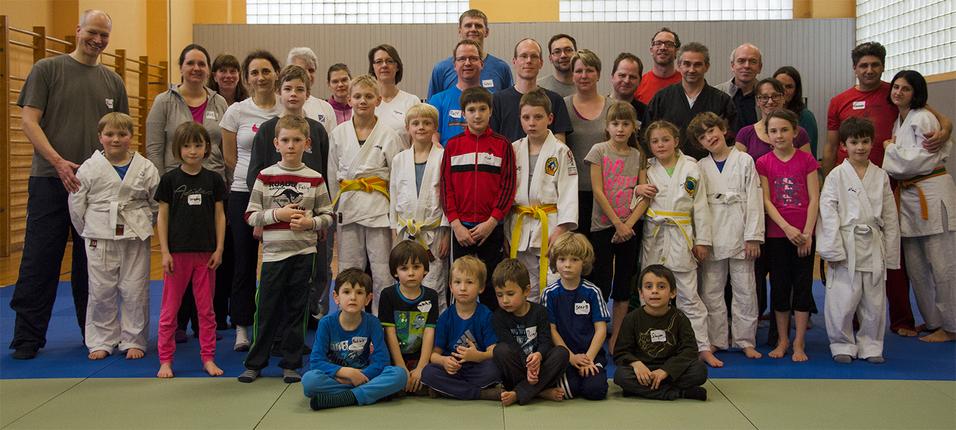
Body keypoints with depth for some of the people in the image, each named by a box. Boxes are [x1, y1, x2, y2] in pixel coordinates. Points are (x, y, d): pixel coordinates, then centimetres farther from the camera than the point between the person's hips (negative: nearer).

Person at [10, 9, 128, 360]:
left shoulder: (113, 81, 13)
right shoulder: (47, 69, 2)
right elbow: (29, 121, -4)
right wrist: (59, 162, -15)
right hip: (49, 182, -3)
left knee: (91, 264, 10)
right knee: (39, 263, -1)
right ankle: (27, 337, 8)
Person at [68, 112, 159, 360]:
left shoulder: (145, 168, -1)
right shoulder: (89, 168, 0)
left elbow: (156, 203, 7)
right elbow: (76, 205, 5)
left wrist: (141, 226, 6)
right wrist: (90, 231, 6)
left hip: (135, 239, 0)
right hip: (100, 239, 0)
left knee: (135, 291, 4)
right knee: (101, 292, 6)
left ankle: (133, 341, 17)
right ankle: (101, 341, 20)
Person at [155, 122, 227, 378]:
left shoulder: (213, 179, 3)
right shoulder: (170, 179, -1)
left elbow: (220, 215, 5)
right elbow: (162, 217, 1)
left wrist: (219, 249, -1)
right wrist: (164, 252, -5)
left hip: (206, 253, 1)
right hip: (177, 252, -1)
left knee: (206, 309, 8)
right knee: (170, 309, 4)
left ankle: (208, 358, 17)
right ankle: (165, 360, 13)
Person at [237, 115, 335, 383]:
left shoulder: (315, 179, 3)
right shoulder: (265, 176, 1)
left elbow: (328, 216, 7)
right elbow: (250, 215, 0)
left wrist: (310, 222, -12)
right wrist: (277, 214, -13)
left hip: (303, 252, 1)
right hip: (274, 252, -1)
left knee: (296, 310, 7)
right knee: (267, 310, 3)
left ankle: (291, 364, 17)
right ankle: (255, 363, 16)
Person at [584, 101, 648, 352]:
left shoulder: (638, 156, 7)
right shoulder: (599, 151, -1)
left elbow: (644, 197, 1)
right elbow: (598, 192, -8)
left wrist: (628, 224, -12)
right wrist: (617, 224, -12)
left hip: (630, 227, 3)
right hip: (603, 225, -3)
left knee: (624, 284, 6)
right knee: (602, 283, -4)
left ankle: (615, 339, 14)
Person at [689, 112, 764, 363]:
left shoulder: (744, 161, 1)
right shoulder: (700, 168, 6)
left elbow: (754, 200, -2)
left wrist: (753, 237, -7)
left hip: (740, 235, -1)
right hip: (712, 237, 2)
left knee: (744, 290, 5)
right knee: (711, 291, 6)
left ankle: (745, 340, 17)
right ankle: (715, 341, 17)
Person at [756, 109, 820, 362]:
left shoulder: (806, 160, 0)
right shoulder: (763, 163, 1)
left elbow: (814, 199, -3)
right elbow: (766, 201, -4)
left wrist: (807, 233, -10)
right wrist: (787, 228, -14)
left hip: (803, 234, -1)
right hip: (776, 234, 1)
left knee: (802, 286, 2)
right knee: (779, 286, 7)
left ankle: (799, 343, 10)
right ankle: (782, 340, 18)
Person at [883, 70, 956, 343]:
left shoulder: (922, 119, -9)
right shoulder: (898, 121, 17)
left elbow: (921, 159, -15)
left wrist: (891, 148, -4)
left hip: (932, 194, -9)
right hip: (909, 195, 9)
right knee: (915, 266, 12)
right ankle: (933, 321, 24)